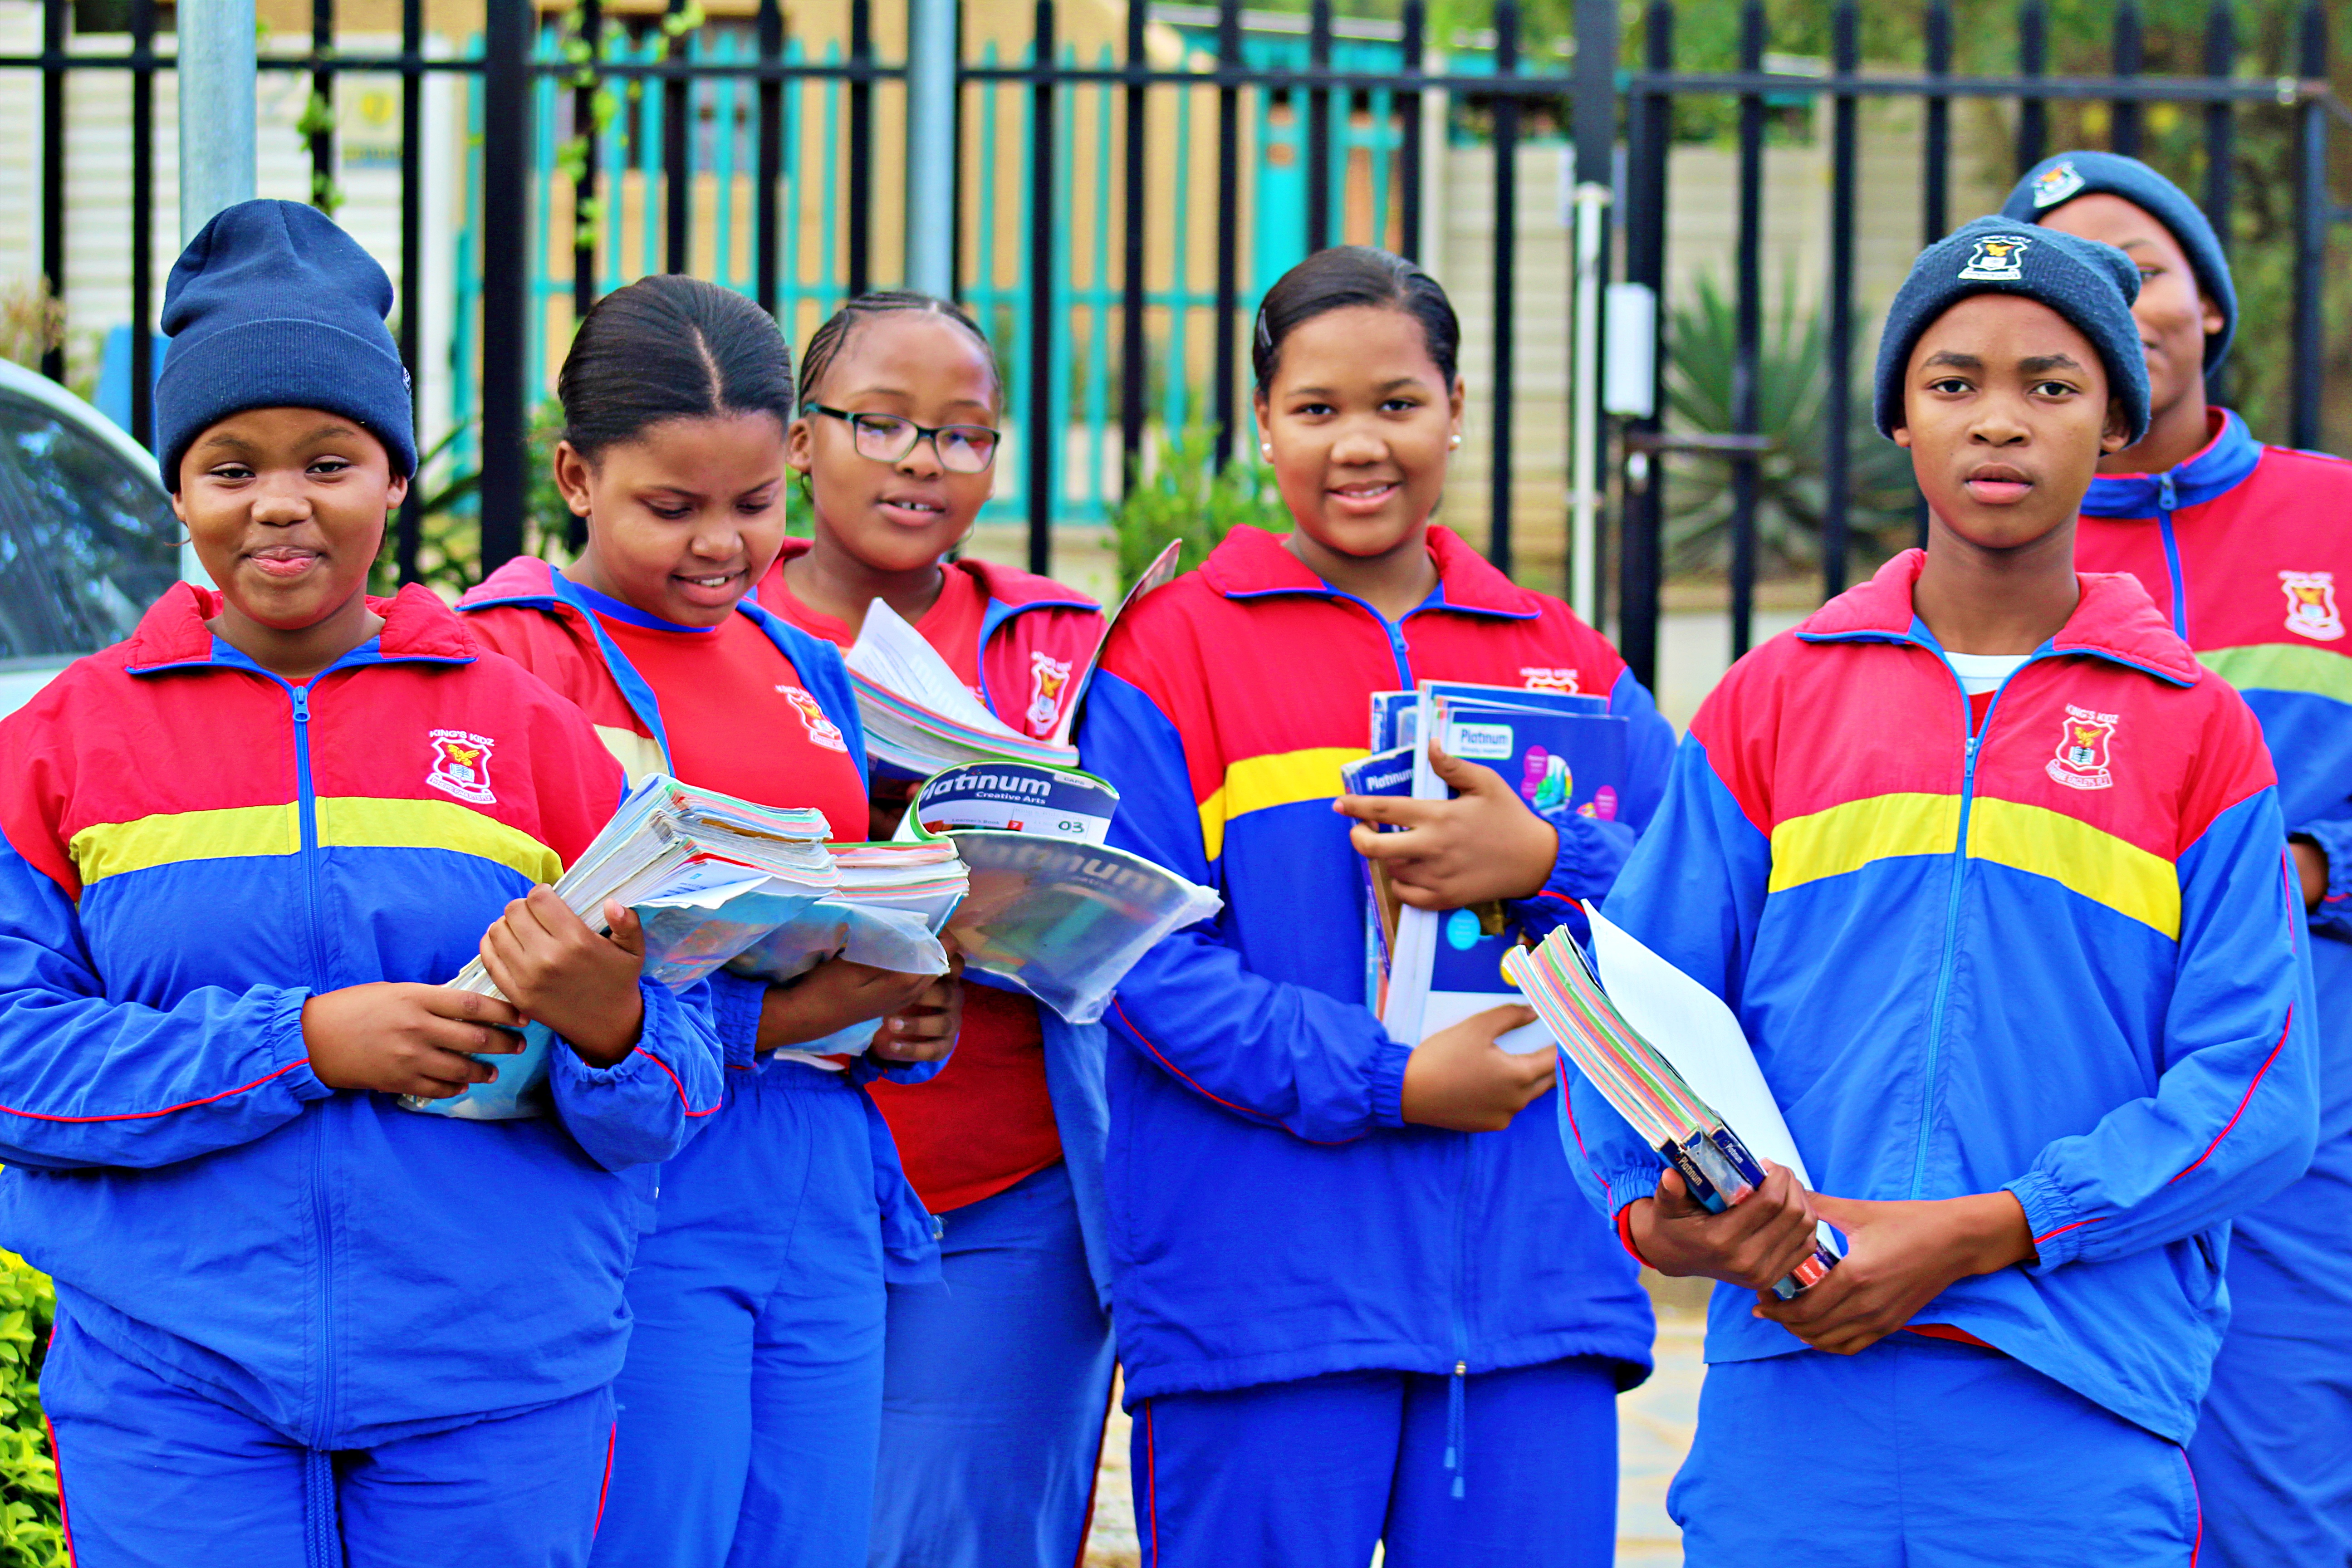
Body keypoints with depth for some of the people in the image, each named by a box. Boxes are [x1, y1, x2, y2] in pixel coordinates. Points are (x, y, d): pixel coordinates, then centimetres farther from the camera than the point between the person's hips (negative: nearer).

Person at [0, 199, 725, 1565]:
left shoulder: (530, 733, 8)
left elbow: (671, 1107, 4)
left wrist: (608, 1027, -19)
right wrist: (305, 1043, -15)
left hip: (495, 1391, 1)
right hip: (171, 1395, -1)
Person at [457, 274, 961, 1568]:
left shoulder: (805, 670, 17)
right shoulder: (516, 659, -5)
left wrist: (896, 1022, 1)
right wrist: (773, 1014, -20)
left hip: (819, 1197, 7)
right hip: (635, 1202, -6)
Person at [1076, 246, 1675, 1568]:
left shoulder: (1568, 664, 15)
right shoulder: (1172, 651, 3)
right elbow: (1141, 956, -7)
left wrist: (1545, 864, -12)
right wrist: (1388, 1083, -14)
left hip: (1533, 1296, 3)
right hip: (1258, 1296, -3)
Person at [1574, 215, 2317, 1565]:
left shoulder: (2196, 730, 6)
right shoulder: (1775, 701, 12)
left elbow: (2255, 1091, -3)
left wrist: (1974, 1235, -12)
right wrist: (1652, 1203, -12)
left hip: (2079, 1414, -1)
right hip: (1790, 1391, 1)